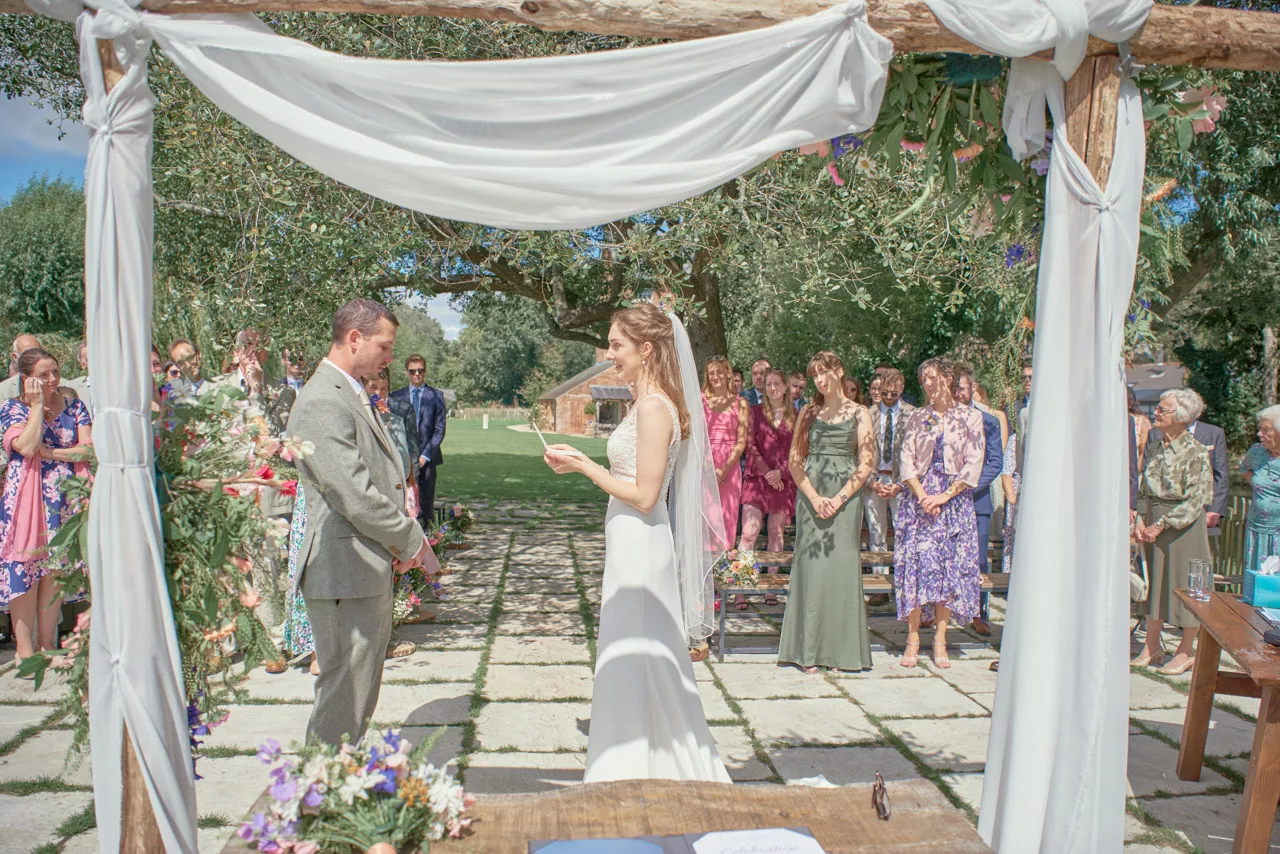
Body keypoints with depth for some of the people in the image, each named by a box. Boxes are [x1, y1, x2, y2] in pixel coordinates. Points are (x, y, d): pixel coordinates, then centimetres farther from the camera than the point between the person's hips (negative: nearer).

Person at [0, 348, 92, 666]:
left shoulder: (73, 406, 8)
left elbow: (88, 449, -2)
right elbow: (27, 446, -17)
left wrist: (49, 453, -12)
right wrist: (37, 404, -12)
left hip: (65, 500, 2)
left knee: (55, 571, 6)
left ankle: (47, 644, 15)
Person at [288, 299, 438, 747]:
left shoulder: (353, 395, 16)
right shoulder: (321, 403, -18)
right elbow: (354, 496, -22)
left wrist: (403, 533, 6)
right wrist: (410, 540, -9)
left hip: (371, 569, 11)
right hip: (344, 573, -11)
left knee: (360, 692, 19)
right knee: (344, 695, -1)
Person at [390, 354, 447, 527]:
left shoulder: (436, 396, 6)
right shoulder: (396, 396, 10)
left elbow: (439, 429, 2)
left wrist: (425, 455, -7)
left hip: (427, 458, 0)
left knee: (426, 504, 3)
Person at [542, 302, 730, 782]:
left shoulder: (654, 407, -18)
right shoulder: (650, 402, 12)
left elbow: (644, 496, -20)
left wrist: (585, 466, -14)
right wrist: (580, 462, 12)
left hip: (639, 548, -10)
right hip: (634, 545, 10)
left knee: (633, 661, 2)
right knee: (646, 662, 18)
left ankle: (638, 774, 17)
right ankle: (665, 767, 33)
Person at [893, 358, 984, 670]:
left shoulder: (970, 417, 4)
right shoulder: (918, 417, 9)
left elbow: (974, 463, -3)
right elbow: (906, 459, 4)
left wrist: (944, 496, -11)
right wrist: (922, 494, -11)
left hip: (954, 499, -1)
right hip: (919, 497, 1)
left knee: (949, 567, 0)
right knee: (917, 564, -4)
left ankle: (940, 640, 7)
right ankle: (913, 638, 2)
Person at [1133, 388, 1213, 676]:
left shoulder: (1196, 453, -13)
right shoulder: (1154, 448, 6)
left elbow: (1195, 501, -16)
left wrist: (1161, 525, -17)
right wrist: (1140, 519, -2)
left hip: (1184, 526, -6)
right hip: (1154, 523, 6)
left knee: (1185, 585, 4)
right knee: (1154, 582, 10)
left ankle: (1186, 651, 19)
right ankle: (1152, 646, 21)